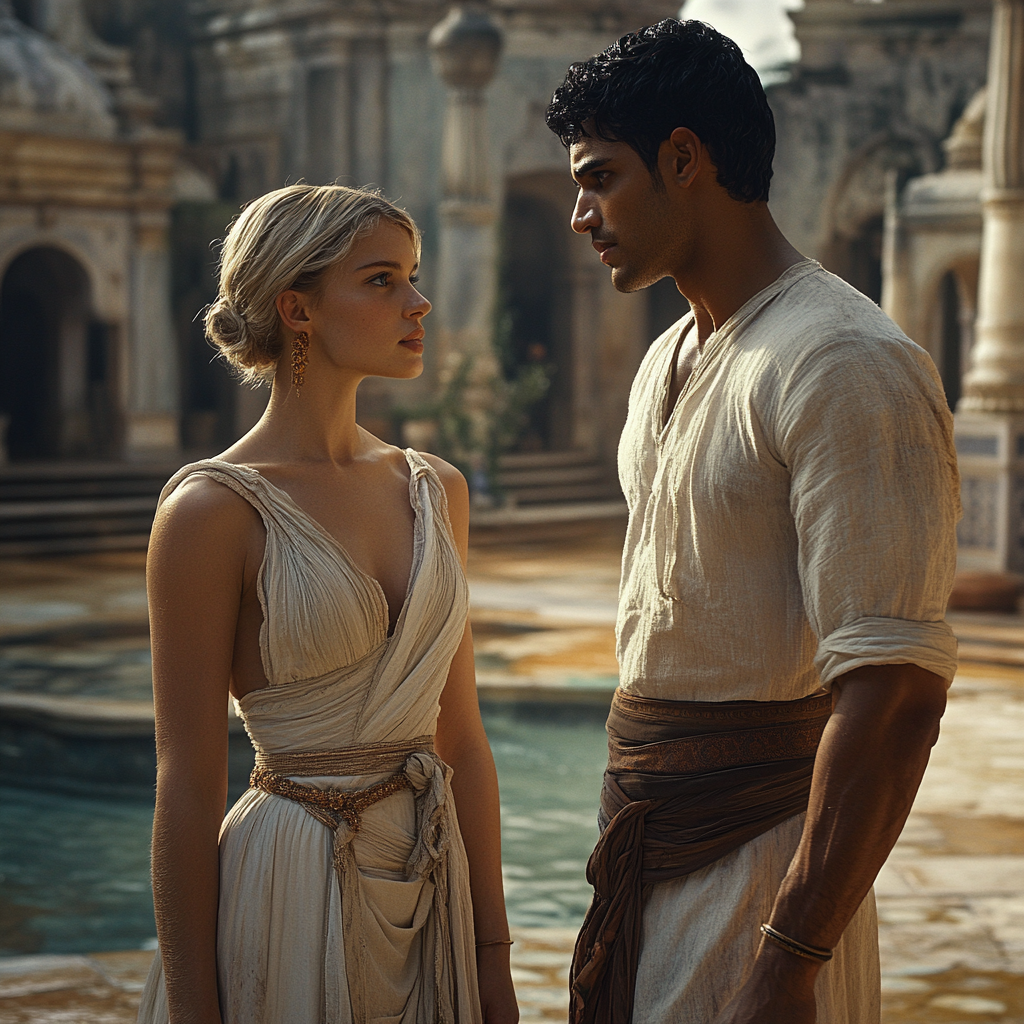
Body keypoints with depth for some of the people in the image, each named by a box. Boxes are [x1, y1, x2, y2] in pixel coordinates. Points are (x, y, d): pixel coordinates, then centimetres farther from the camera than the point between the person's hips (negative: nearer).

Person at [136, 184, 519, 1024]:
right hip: (290, 892, -6)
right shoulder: (213, 510, -13)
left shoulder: (437, 491, 6)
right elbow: (186, 785, -12)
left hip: (432, 886, 6)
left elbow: (462, 739, 8)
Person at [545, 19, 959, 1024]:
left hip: (758, 846, -8)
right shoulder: (667, 359, 12)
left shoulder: (847, 364, -19)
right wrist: (627, 818, 17)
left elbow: (894, 693, -25)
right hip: (652, 833, 8)